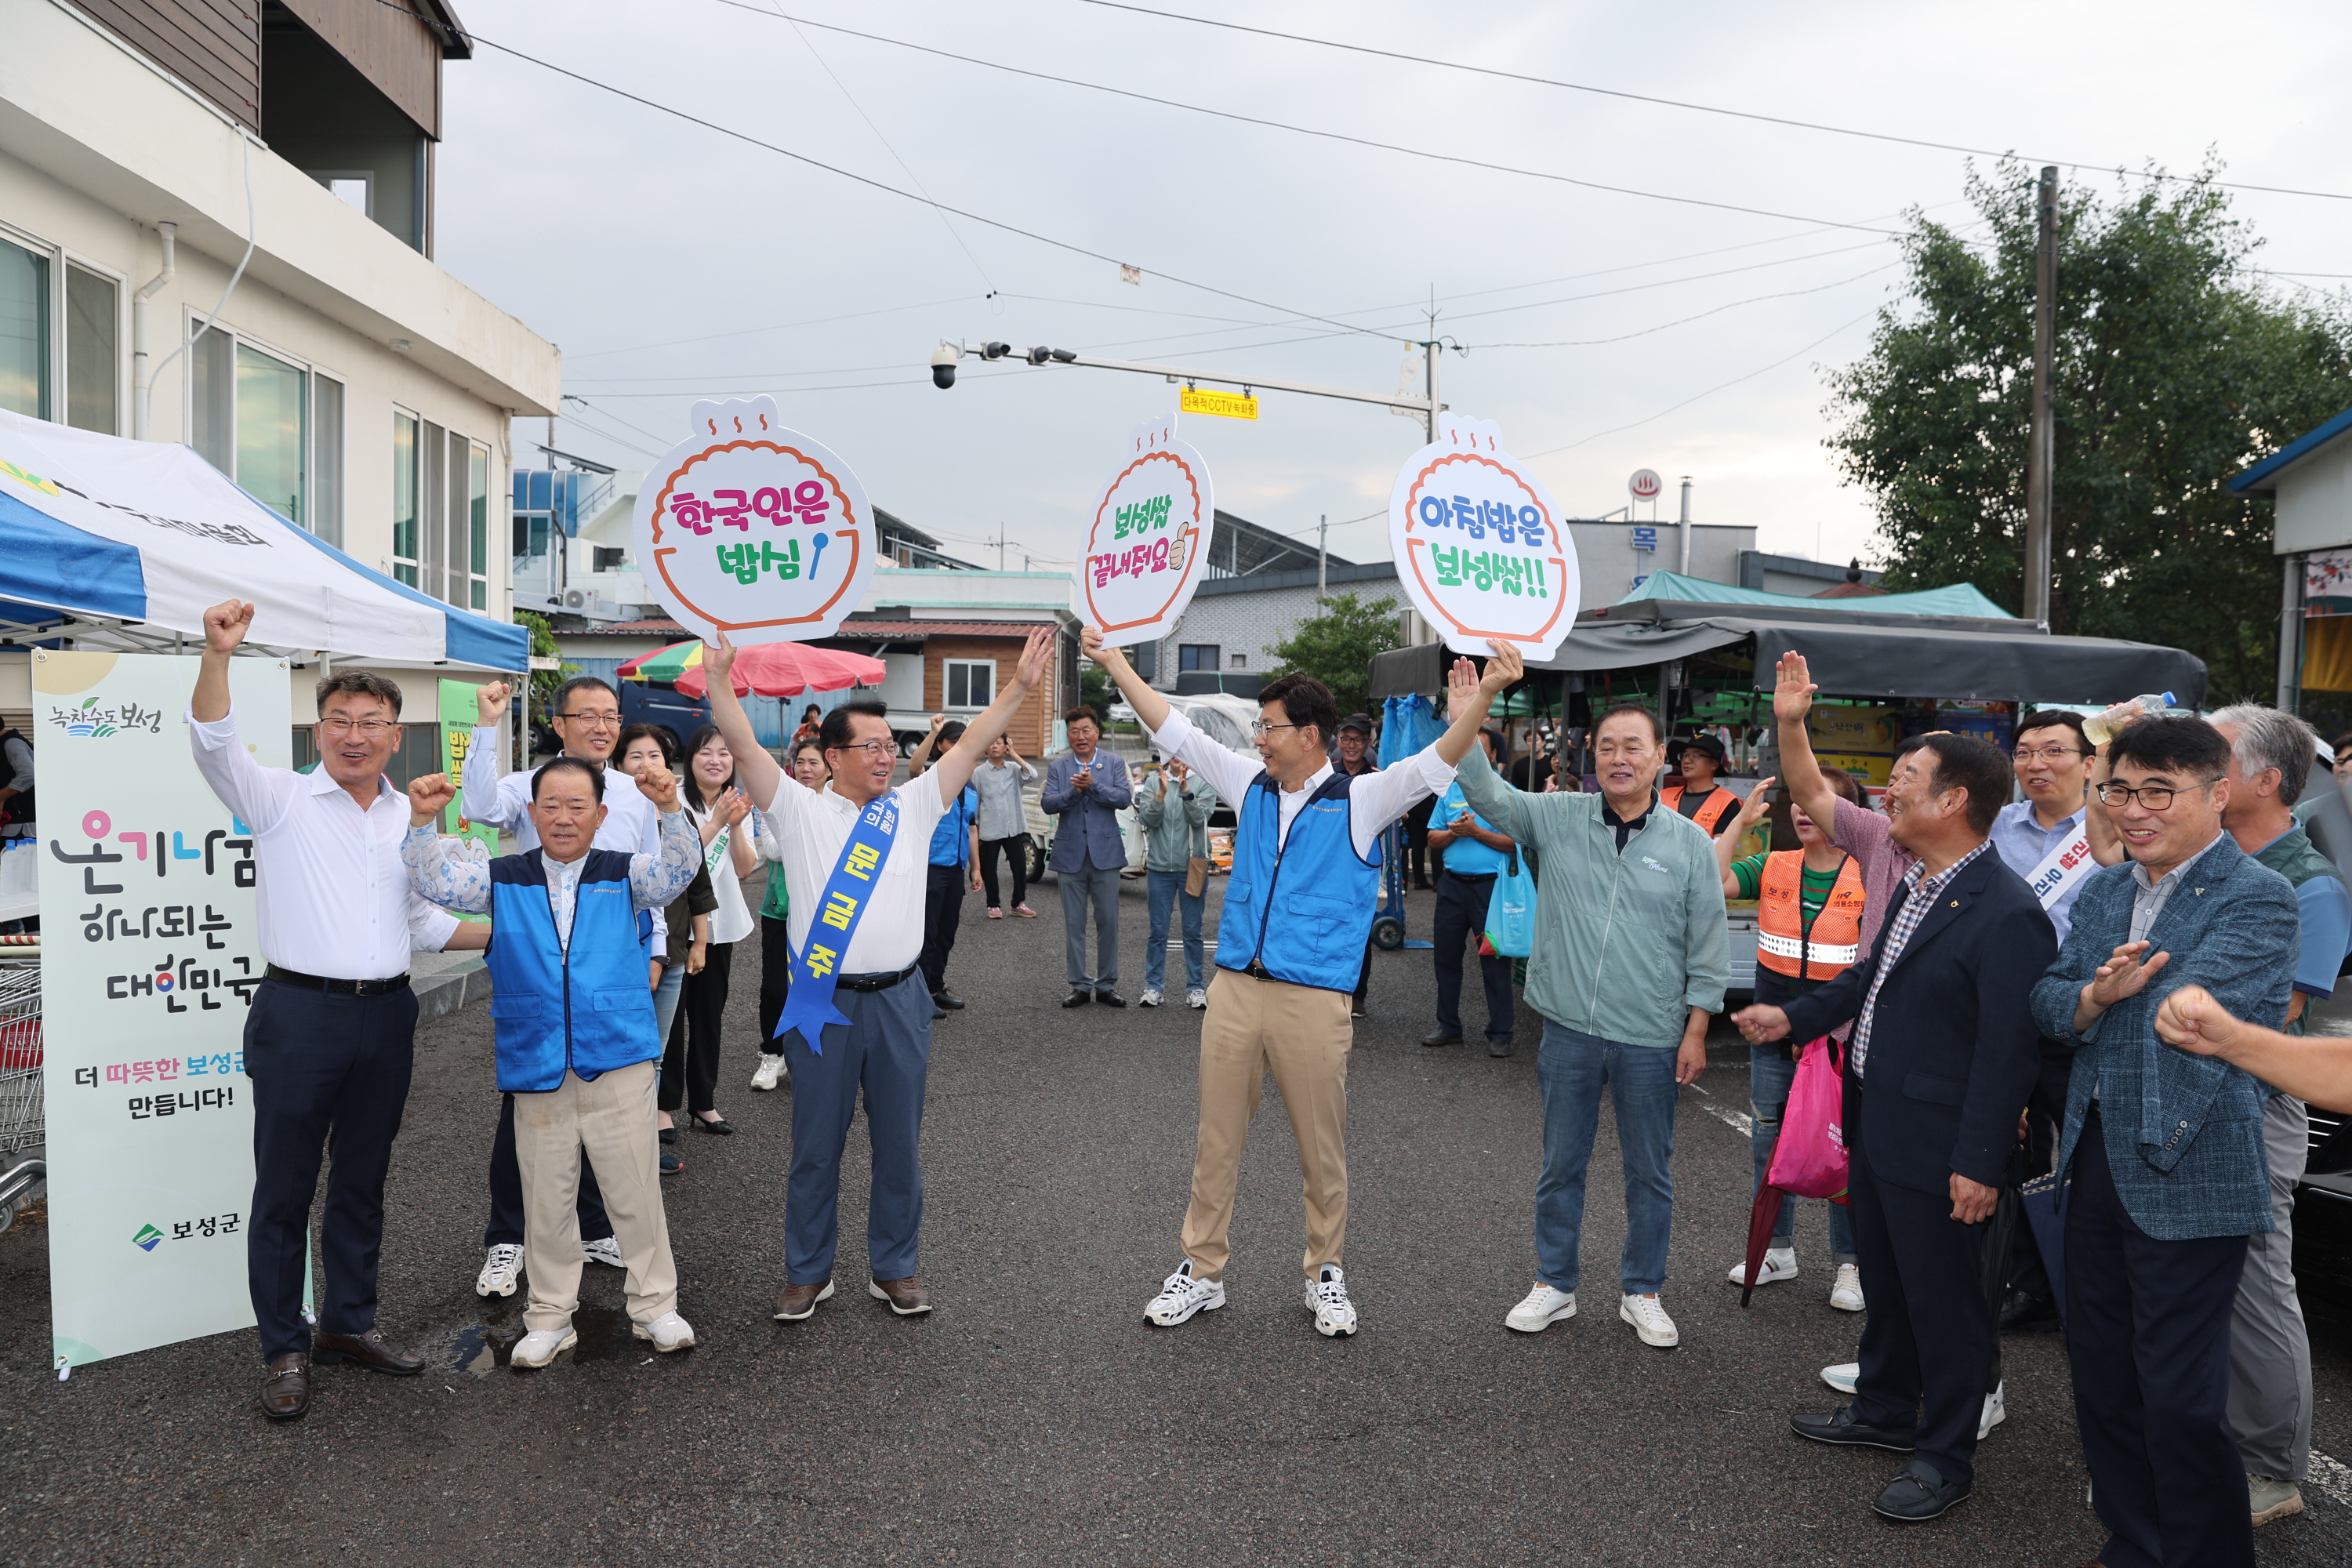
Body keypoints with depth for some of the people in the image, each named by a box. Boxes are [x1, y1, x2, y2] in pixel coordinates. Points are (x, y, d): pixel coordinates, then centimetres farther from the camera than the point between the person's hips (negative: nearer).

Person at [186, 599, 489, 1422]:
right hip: (300, 1013, -4)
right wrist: (218, 654, -33)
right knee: (284, 1191, 4)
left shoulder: (412, 817, 11)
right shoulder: (281, 800, -2)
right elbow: (213, 743, -20)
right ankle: (284, 1350, 17)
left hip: (385, 1015, 4)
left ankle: (349, 1323, 30)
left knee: (362, 1184, 15)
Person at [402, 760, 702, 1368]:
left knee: (636, 1188, 5)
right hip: (536, 1065, 2)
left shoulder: (626, 875, 4)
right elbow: (434, 880, -1)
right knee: (546, 1198, 11)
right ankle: (550, 1316, 26)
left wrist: (670, 810, -32)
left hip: (618, 1061, -1)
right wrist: (421, 821, -17)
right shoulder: (503, 880, 9)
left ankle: (654, 1305, 20)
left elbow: (680, 869, -14)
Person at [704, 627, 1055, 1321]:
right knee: (816, 1145, 9)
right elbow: (745, 747, -7)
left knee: (899, 1144, 11)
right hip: (823, 1004, -2)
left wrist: (1020, 685, -4)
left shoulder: (912, 807, 8)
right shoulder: (799, 810, 2)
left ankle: (894, 1269, 26)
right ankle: (808, 1273, 25)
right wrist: (718, 675, -20)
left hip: (898, 1002, 2)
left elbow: (970, 745, 3)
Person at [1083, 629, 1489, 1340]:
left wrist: (1484, 696, -27)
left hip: (1314, 1000, -4)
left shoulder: (1361, 801, -2)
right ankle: (1201, 1271, 24)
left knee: (1322, 1149, 8)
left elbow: (1436, 762, -13)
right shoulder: (1251, 787, 10)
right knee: (1216, 1141, 11)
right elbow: (1174, 730, 14)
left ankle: (1325, 1275, 26)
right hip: (1235, 989, 4)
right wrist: (1114, 662, 15)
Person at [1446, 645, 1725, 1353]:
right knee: (1561, 1164, 13)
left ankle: (1642, 1293, 29)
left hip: (1651, 1039, -1)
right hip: (1569, 1030, 1)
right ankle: (1554, 1285, 28)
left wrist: (1696, 1030, -2)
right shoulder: (1558, 819, 0)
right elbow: (1487, 795, -10)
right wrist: (1469, 717, -23)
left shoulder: (1689, 843, -2)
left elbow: (1707, 947, 1)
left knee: (1650, 1172, 12)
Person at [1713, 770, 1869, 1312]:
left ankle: (1851, 1263, 18)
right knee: (1769, 1140, 12)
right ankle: (1777, 1250, 29)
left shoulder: (1870, 877, -6)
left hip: (1842, 1036, -4)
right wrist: (1742, 820, -11)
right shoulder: (1772, 868, 2)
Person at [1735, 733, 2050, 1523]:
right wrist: (1794, 1016, 14)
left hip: (1936, 1150, -9)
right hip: (1875, 1129, 9)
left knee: (1945, 1304, 9)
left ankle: (1947, 1457, 27)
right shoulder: (1916, 885, 6)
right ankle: (1884, 1410, 43)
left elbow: (2010, 1050, -22)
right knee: (1885, 1283, 24)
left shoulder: (2006, 914, -23)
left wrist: (1980, 1163, -21)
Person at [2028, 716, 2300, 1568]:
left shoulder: (2258, 900, -12)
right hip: (2096, 1163, 7)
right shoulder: (2104, 891, 10)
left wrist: (2118, 994, -3)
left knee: (2180, 1399, 1)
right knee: (2102, 1372, 17)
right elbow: (2048, 1003, 5)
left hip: (2188, 1177, -7)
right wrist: (2091, 996, -15)